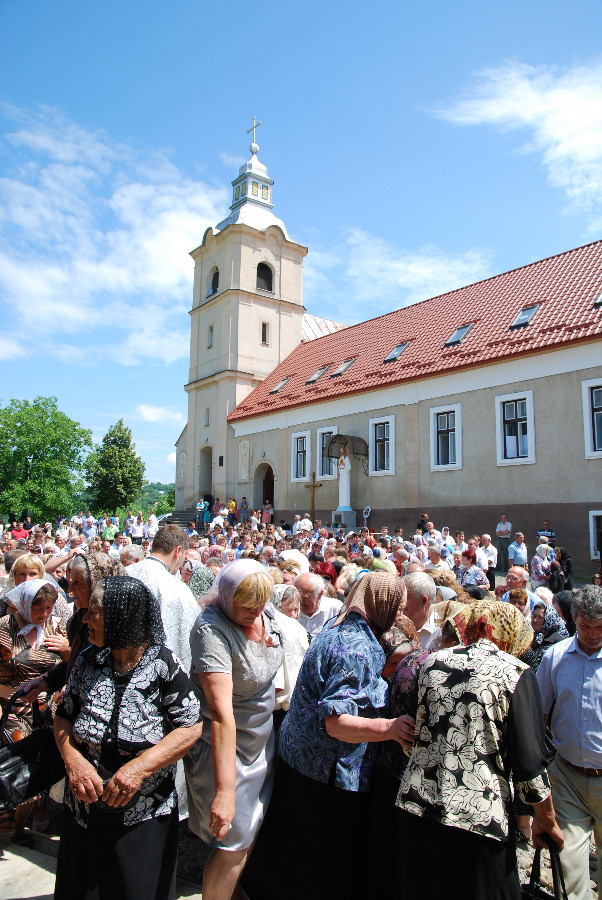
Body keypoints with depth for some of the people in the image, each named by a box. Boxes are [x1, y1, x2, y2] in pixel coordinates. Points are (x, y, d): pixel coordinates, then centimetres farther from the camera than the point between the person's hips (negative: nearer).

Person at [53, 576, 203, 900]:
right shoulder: (88, 662, -2)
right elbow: (63, 716, 5)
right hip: (84, 808, 4)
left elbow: (192, 727, -15)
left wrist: (140, 766, -23)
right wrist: (72, 760, -13)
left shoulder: (163, 664, -16)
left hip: (144, 815, -4)